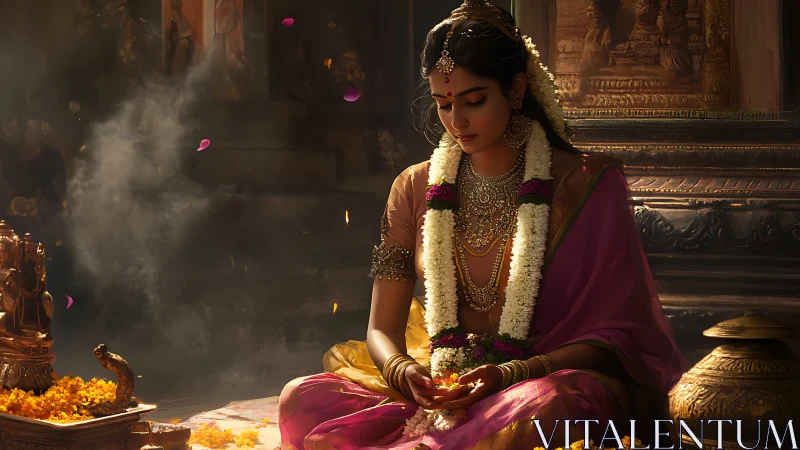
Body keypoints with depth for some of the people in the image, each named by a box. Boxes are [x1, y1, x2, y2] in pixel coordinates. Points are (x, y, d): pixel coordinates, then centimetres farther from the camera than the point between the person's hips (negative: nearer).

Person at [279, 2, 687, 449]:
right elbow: (382, 330, 10)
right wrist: (402, 370, -16)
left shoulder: (585, 185, -2)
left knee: (550, 405, -40)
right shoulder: (416, 189, 10)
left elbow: (611, 336, -5)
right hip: (442, 387, 3)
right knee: (302, 399, -21)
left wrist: (511, 375, -23)